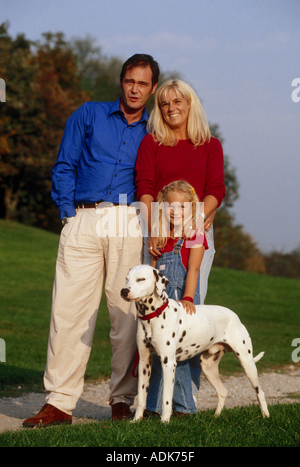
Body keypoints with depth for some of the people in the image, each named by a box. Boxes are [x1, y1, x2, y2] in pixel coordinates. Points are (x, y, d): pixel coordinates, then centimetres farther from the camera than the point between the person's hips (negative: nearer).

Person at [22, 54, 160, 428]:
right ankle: (59, 402, -6)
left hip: (130, 224, 1)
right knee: (69, 309, -7)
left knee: (127, 312, -4)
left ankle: (122, 399, 5)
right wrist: (68, 214, 0)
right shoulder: (89, 115, 14)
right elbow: (64, 167, 10)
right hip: (83, 222, 0)